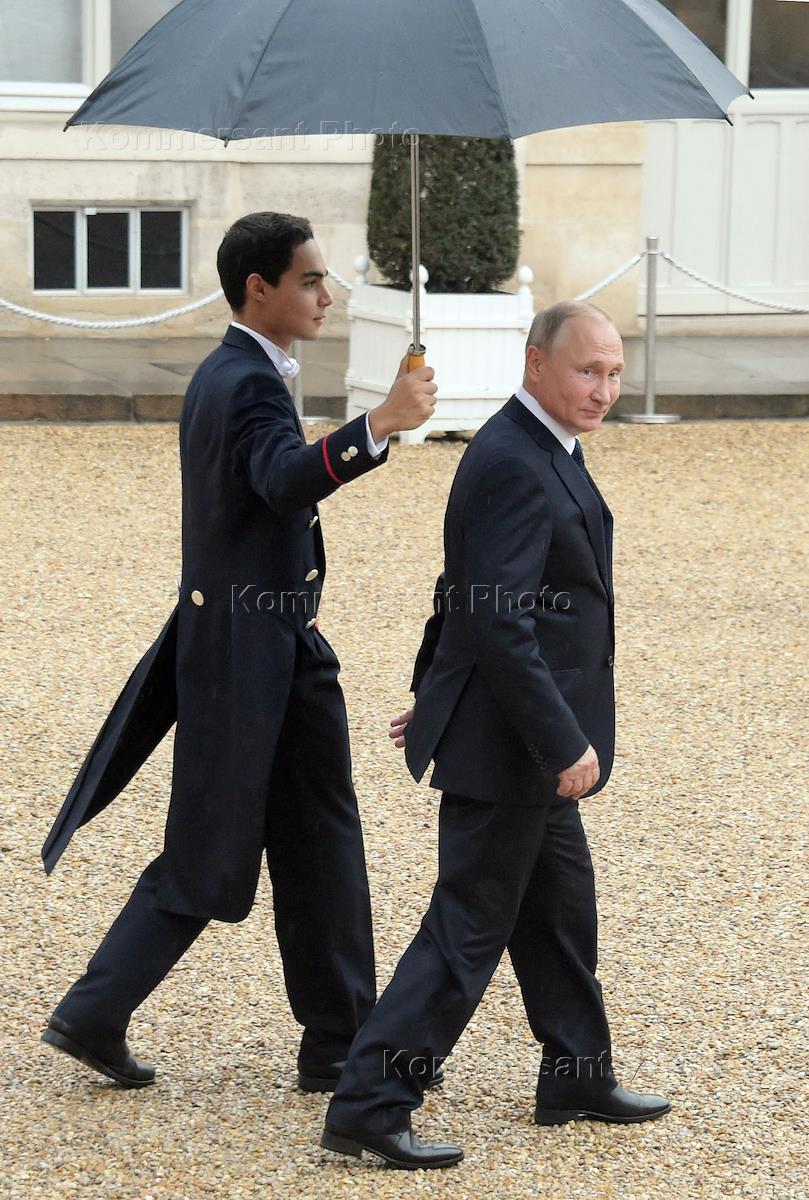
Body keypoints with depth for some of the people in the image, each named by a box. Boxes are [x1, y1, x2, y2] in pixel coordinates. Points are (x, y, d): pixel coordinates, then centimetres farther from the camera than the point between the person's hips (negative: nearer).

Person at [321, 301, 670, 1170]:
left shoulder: (539, 450, 10)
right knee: (469, 926, -6)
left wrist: (434, 692, 26)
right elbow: (498, 622, -27)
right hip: (503, 742, -10)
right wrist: (564, 743, -25)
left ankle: (578, 1080, 34)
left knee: (560, 907, 20)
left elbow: (464, 593, 19)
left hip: (528, 739, 10)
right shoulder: (512, 465, -22)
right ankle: (369, 1106, -2)